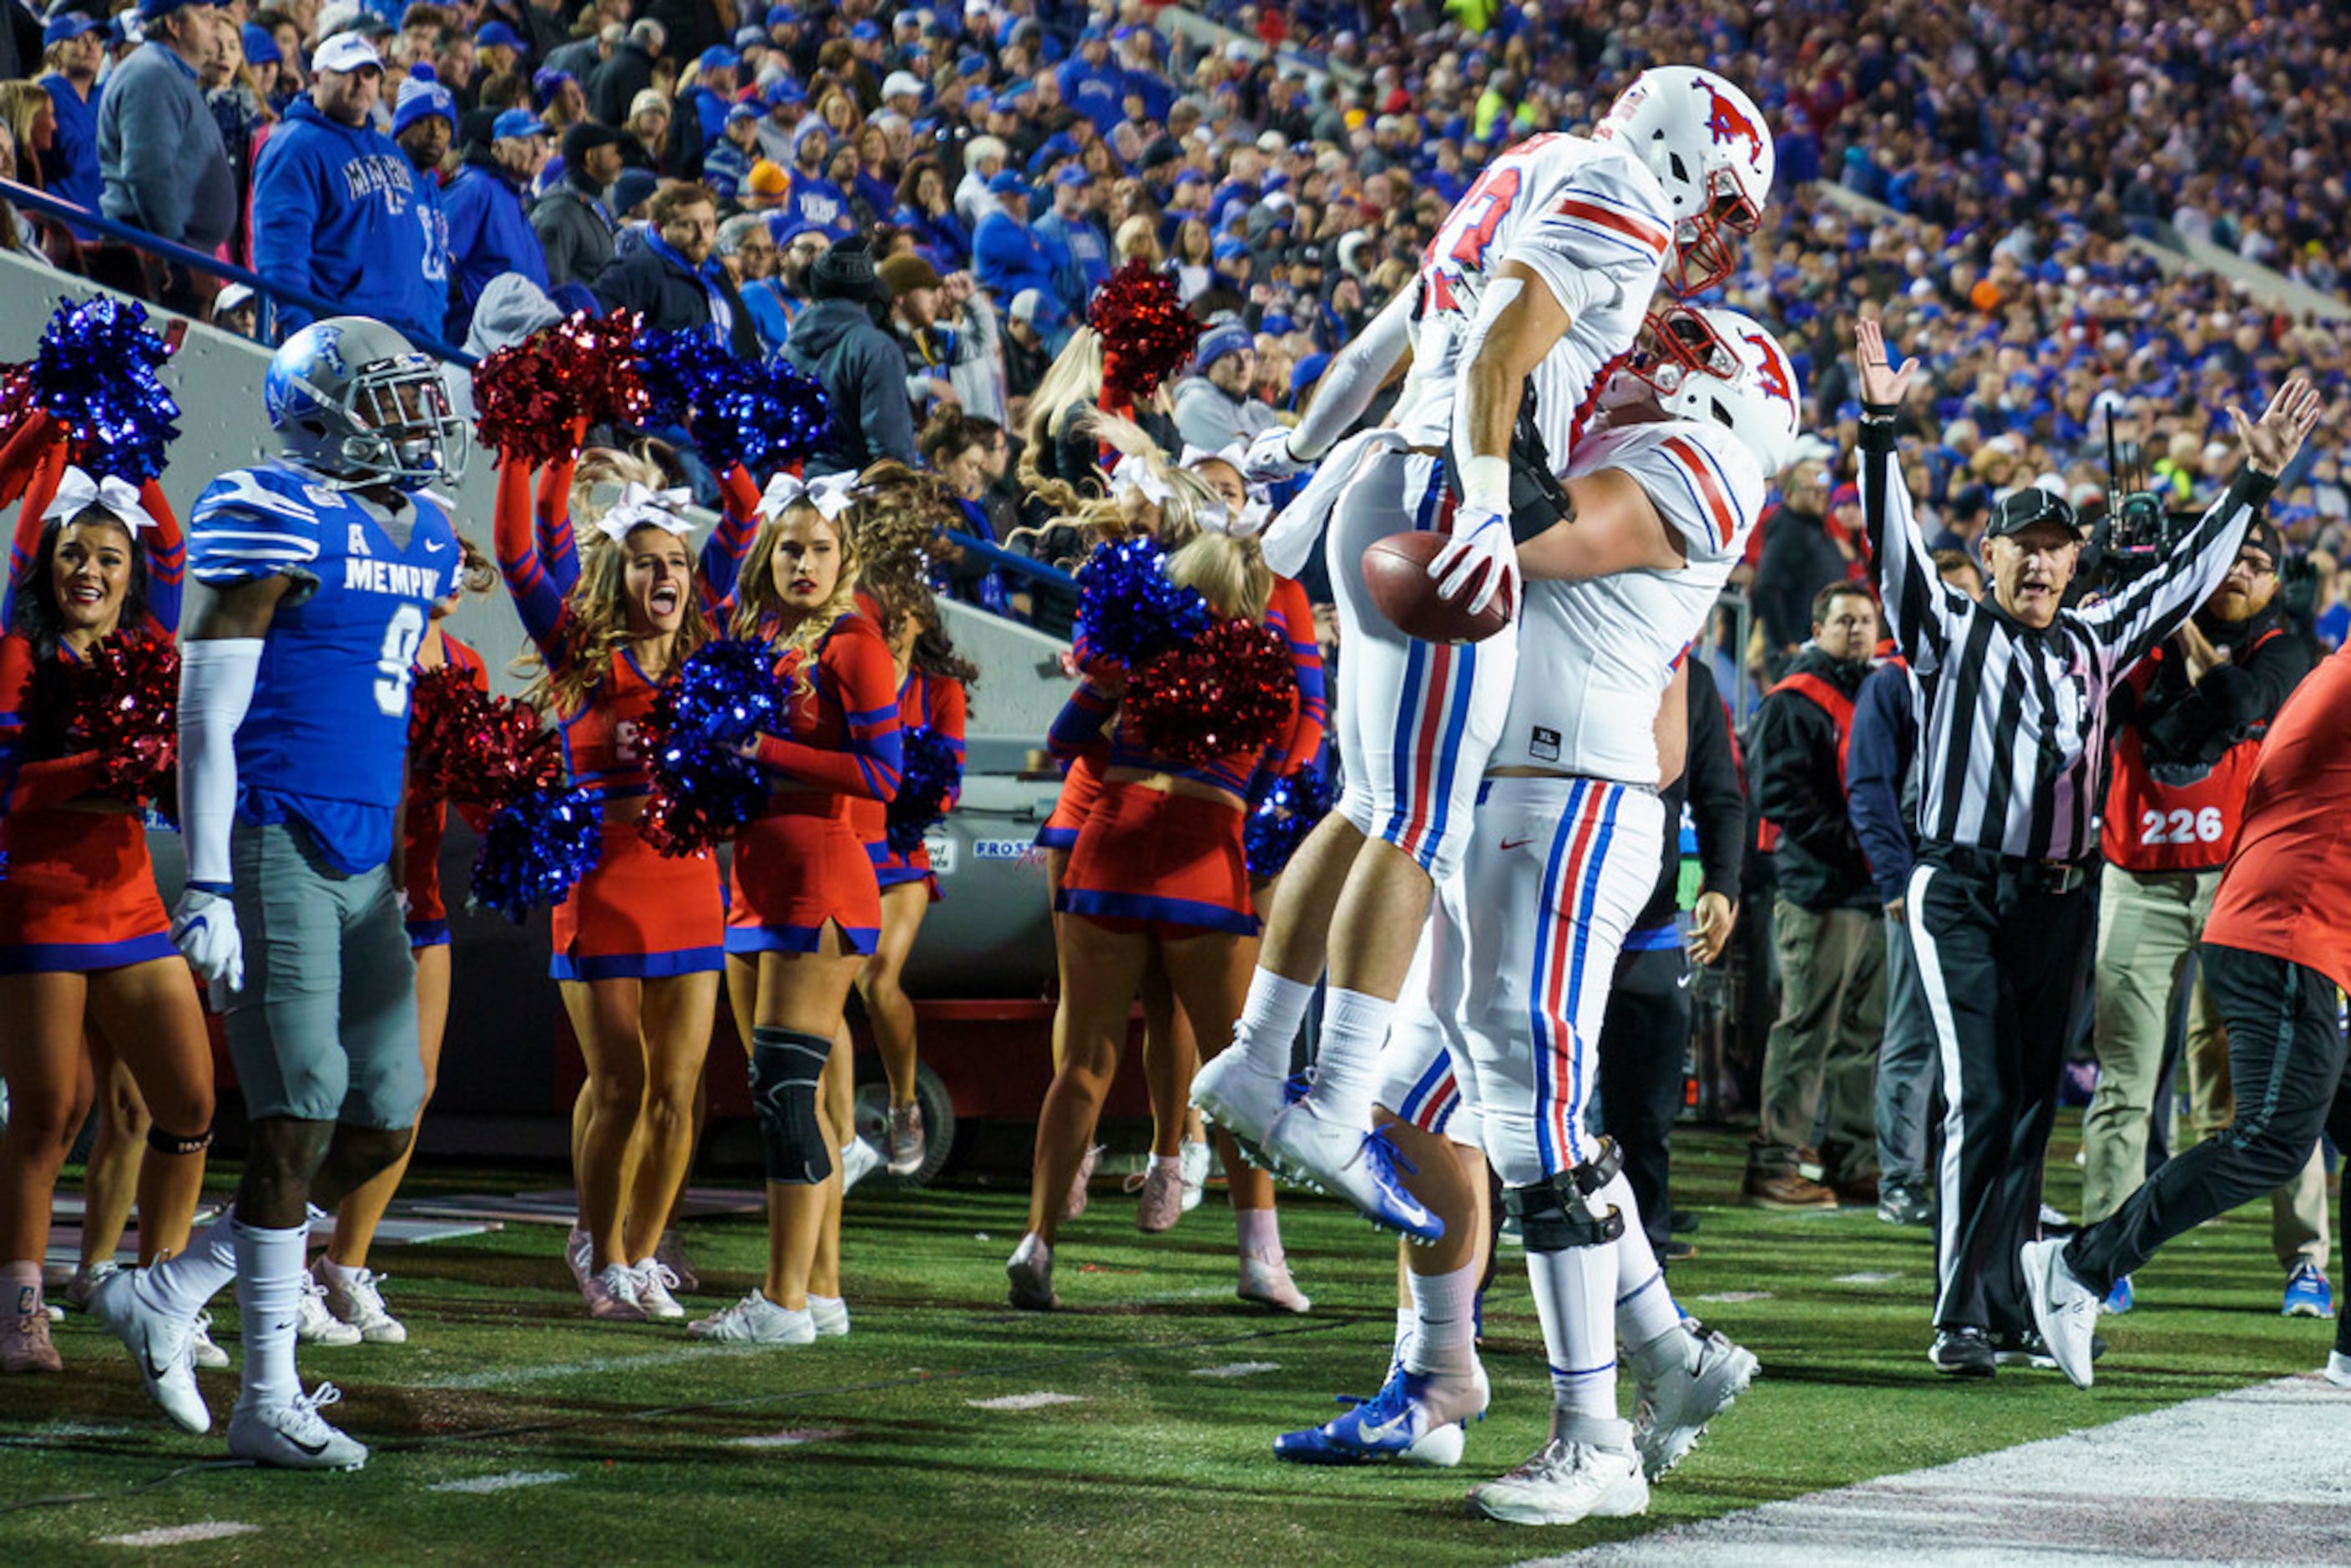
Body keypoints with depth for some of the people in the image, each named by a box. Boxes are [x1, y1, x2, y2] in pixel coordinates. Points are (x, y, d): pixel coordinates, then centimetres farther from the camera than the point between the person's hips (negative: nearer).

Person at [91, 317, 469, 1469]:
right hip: (274, 845, -8)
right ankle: (268, 1401, -1)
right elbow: (207, 715, -12)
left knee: (383, 1124, 7)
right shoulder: (275, 522, -10)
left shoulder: (420, 537, 15)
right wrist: (208, 887, -17)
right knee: (302, 1118, -9)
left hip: (361, 865, 8)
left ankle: (164, 1298, 20)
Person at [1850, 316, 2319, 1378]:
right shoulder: (1949, 629, 2)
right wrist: (1880, 426, -20)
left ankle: (2005, 1306, 12)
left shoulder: (2097, 644, 14)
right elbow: (1893, 546, -9)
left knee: (2032, 1109, 6)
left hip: (2058, 901, 5)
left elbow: (2187, 580, 21)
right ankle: (1966, 1319, -13)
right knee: (1983, 1100, -13)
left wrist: (2256, 483, 18)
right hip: (1959, 893, -5)